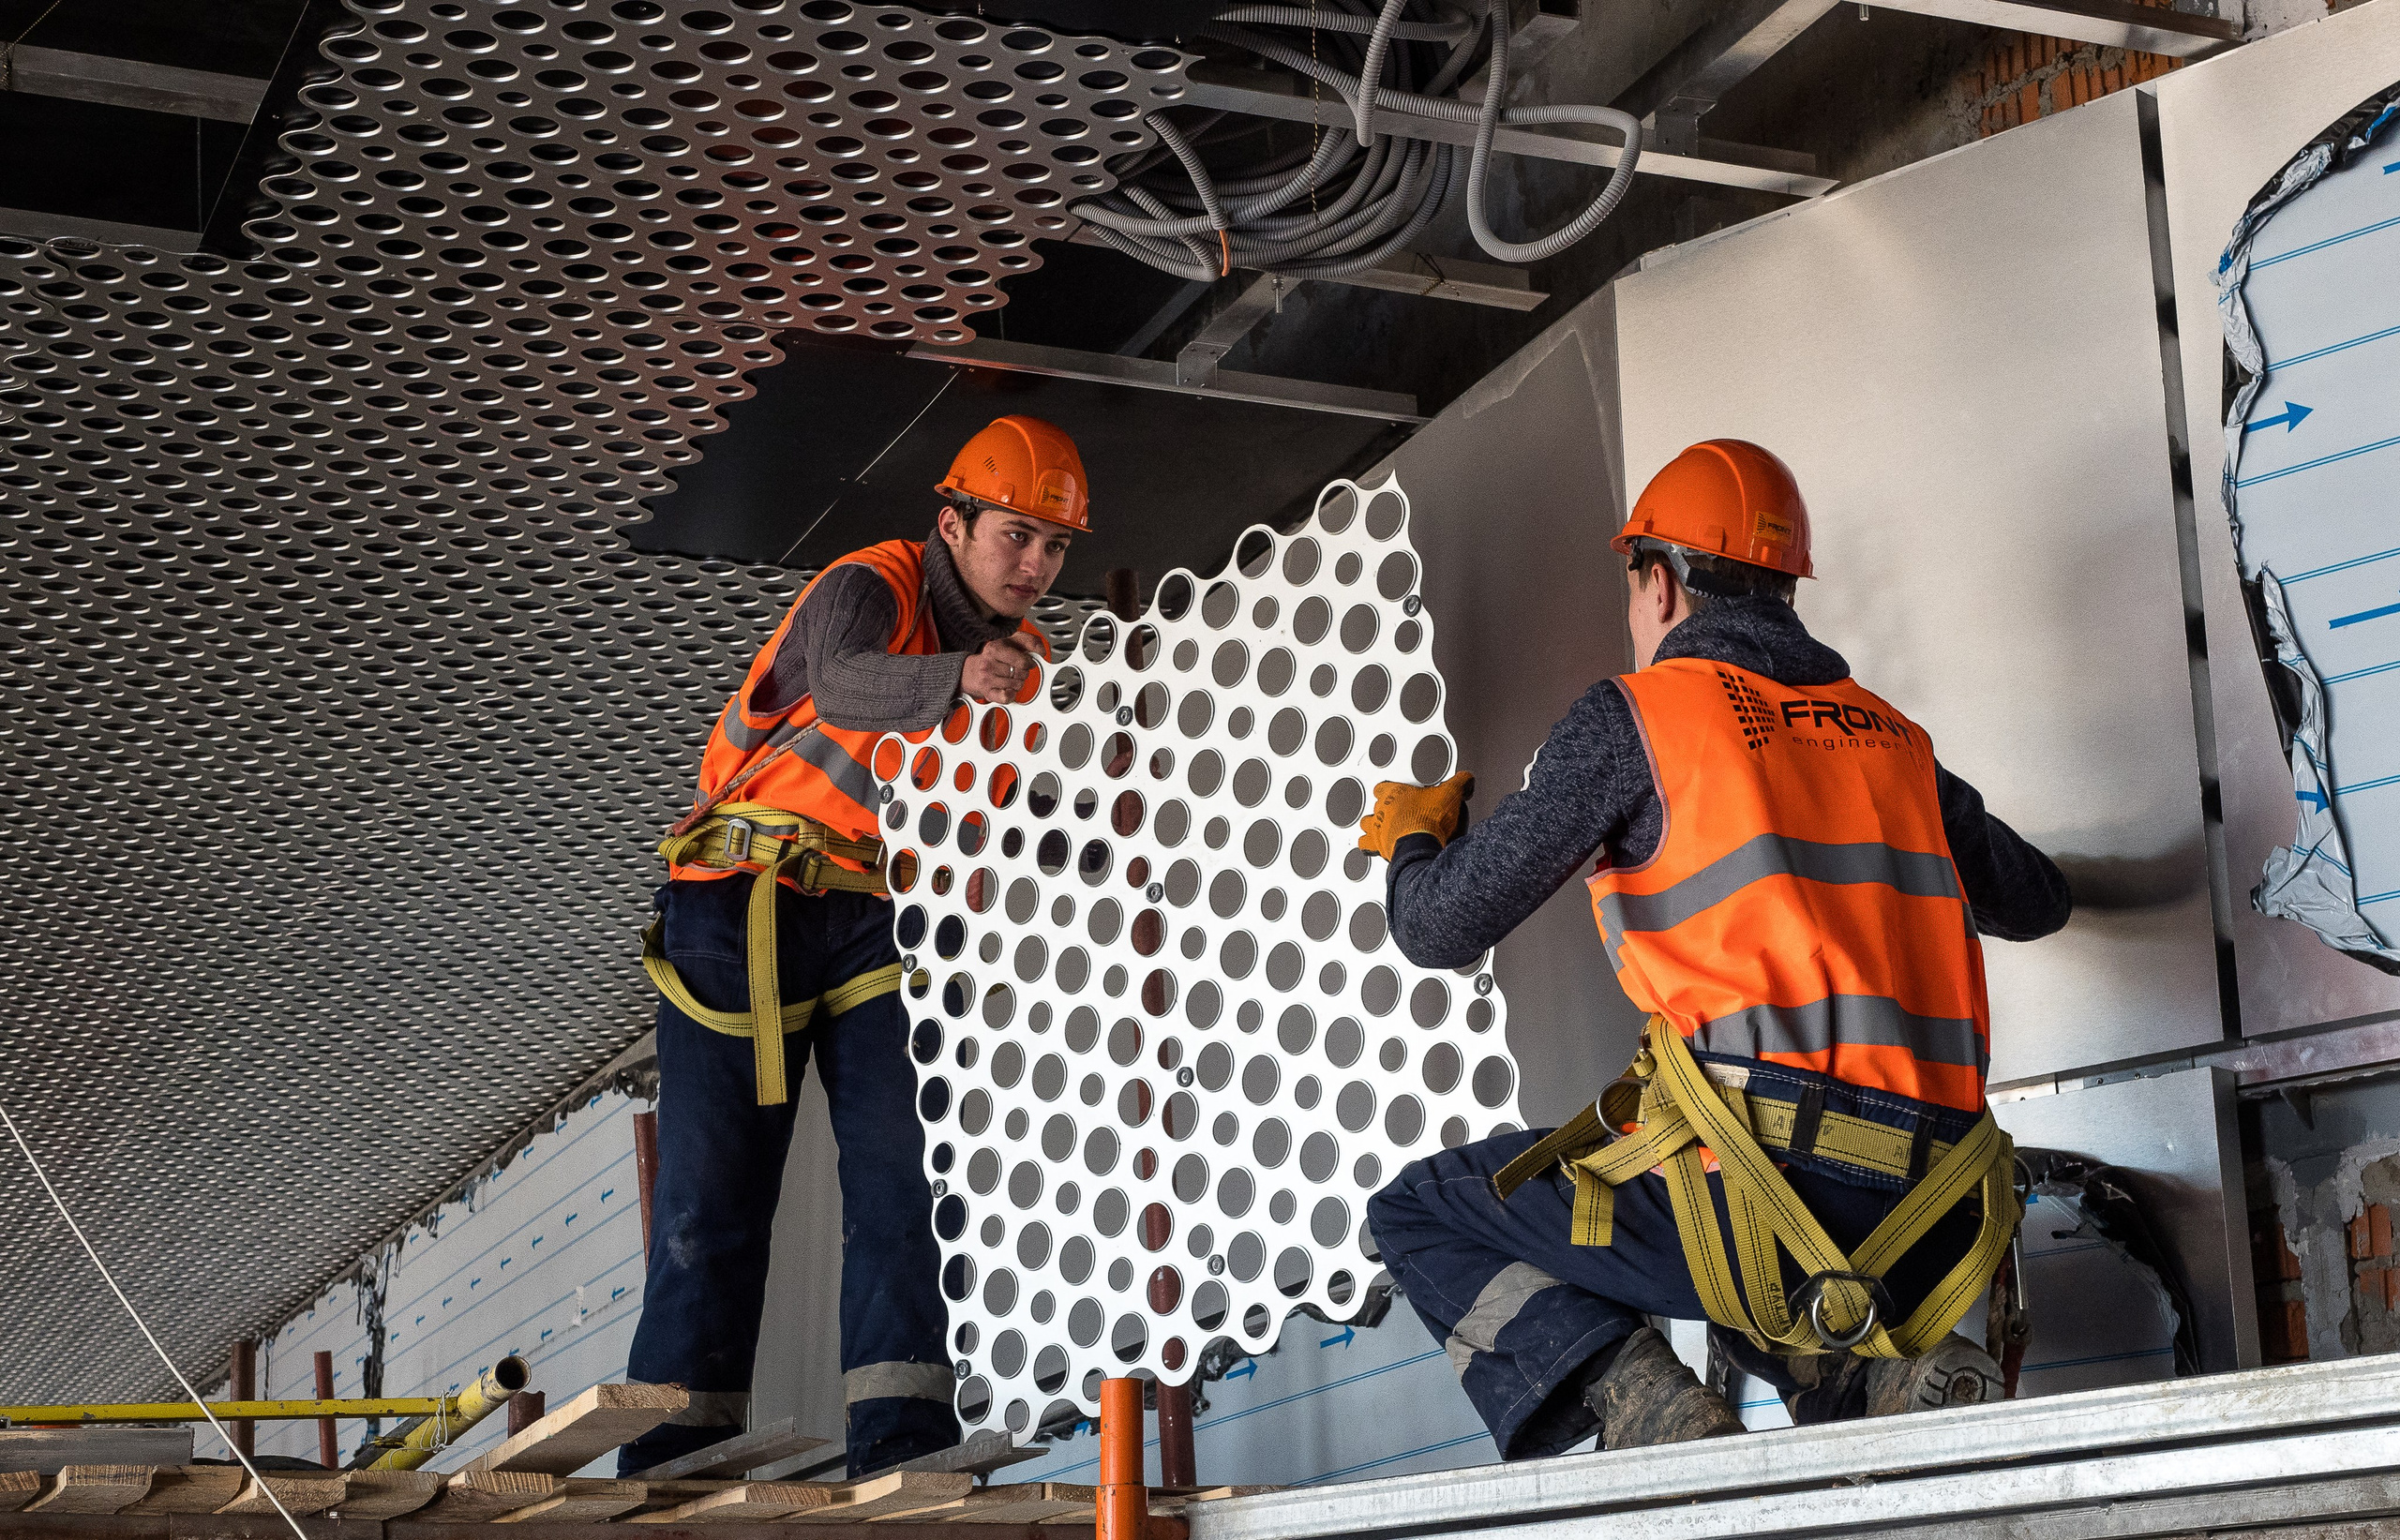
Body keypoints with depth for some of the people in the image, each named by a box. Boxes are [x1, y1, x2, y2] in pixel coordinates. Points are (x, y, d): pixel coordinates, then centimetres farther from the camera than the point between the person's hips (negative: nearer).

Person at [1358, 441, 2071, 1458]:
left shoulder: (1636, 715, 1)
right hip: (1930, 1233, 6)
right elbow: (2038, 903, 33)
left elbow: (1441, 931, 1)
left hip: (1773, 1174, -6)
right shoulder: (1894, 741, 18)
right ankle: (1883, 1383, 6)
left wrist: (1414, 838, 25)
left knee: (1417, 1215, 13)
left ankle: (1632, 1398, -11)